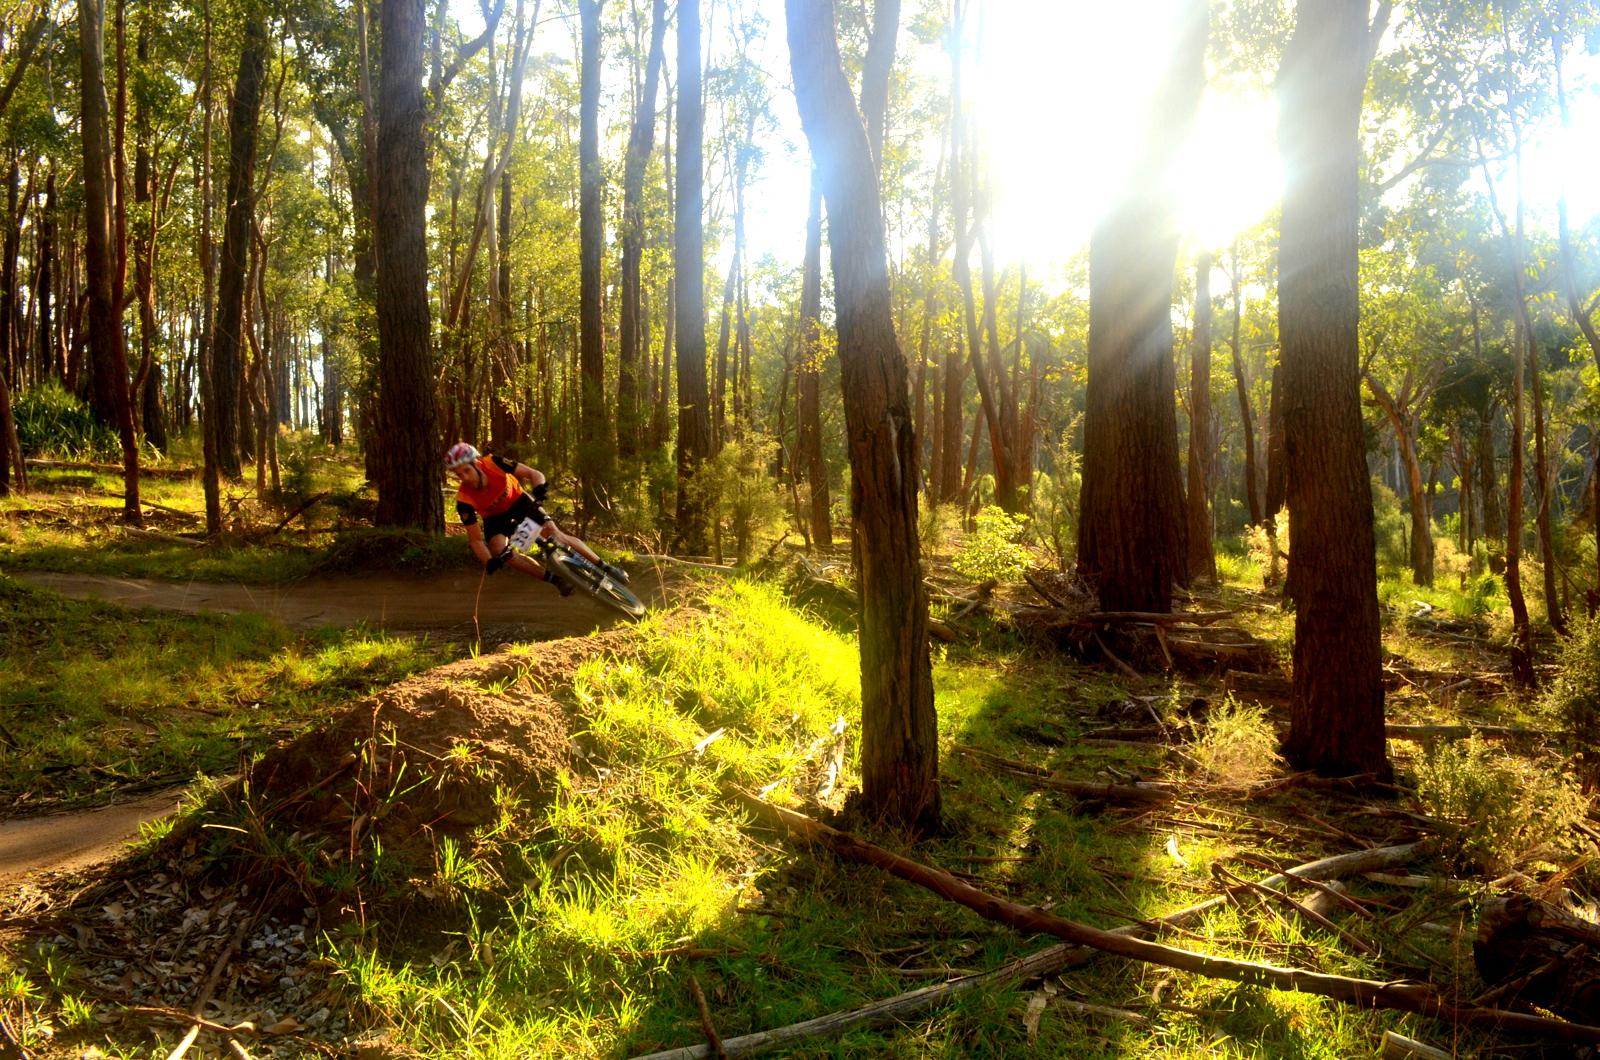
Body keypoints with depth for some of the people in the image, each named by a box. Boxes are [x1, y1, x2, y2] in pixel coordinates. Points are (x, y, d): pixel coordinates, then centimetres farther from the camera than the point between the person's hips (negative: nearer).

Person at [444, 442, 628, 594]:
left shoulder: (493, 463, -33)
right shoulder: (464, 500, -31)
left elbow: (534, 474, -25)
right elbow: (476, 540, -25)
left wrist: (539, 490, -46)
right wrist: (489, 564, -41)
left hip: (519, 502, 0)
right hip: (495, 518, 1)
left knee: (555, 535, -18)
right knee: (500, 551, -27)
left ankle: (606, 567, -7)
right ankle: (556, 579, -17)